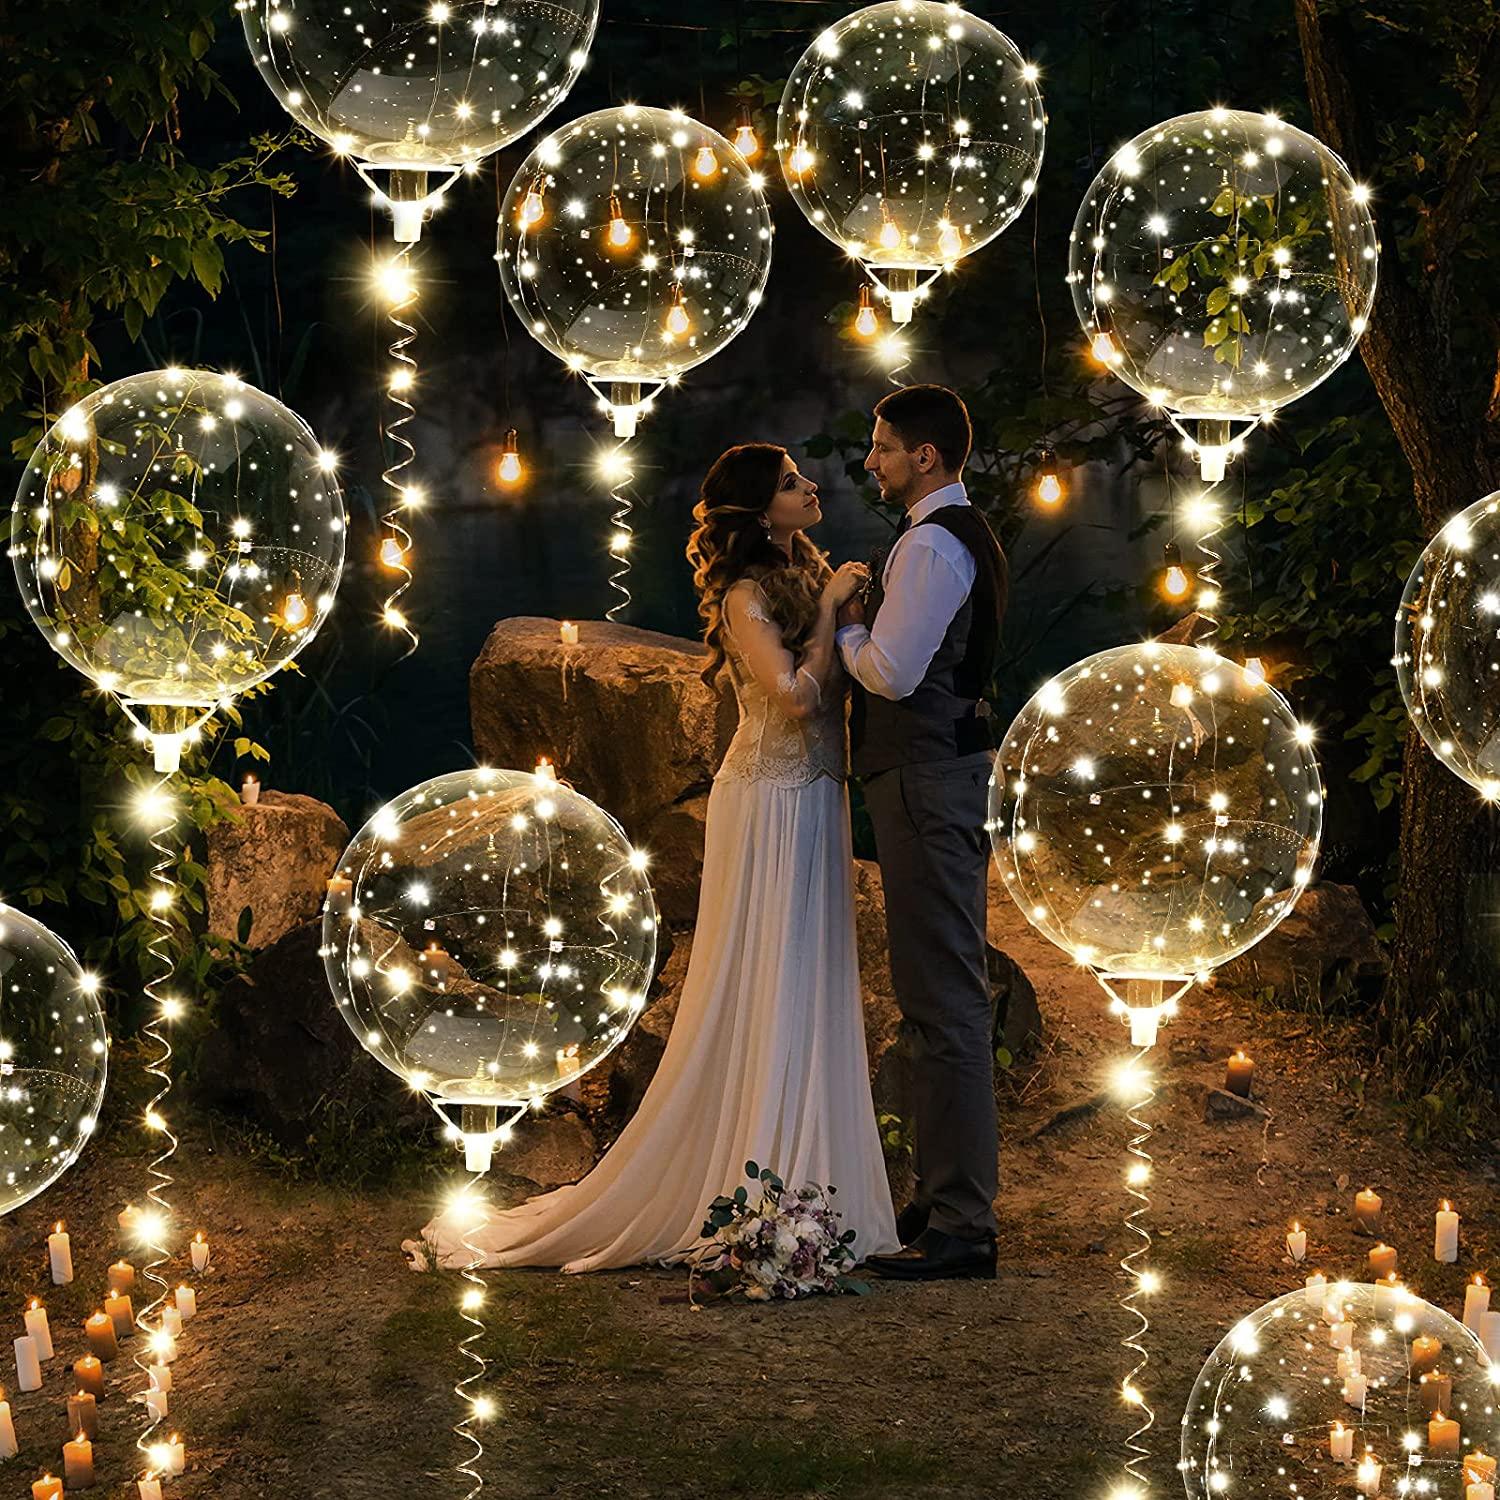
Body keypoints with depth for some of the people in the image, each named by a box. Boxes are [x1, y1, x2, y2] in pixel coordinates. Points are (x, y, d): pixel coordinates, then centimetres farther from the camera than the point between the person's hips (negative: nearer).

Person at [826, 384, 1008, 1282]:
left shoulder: (931, 546, -17)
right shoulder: (964, 535, 17)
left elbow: (891, 671, -22)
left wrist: (846, 624, -5)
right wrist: (865, 621, 9)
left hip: (927, 782, -11)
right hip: (945, 771, 11)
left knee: (946, 1002, -9)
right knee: (939, 996, 17)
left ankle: (963, 1226, -7)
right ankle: (946, 1197, 26)